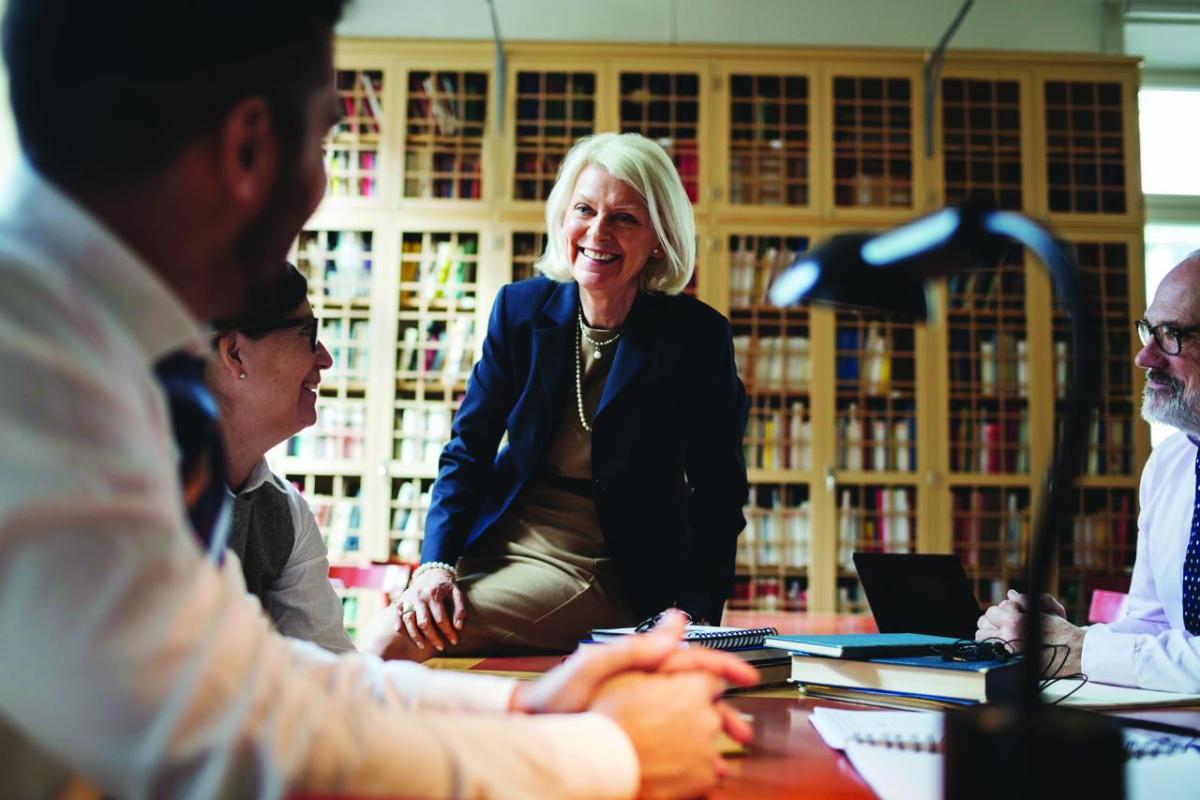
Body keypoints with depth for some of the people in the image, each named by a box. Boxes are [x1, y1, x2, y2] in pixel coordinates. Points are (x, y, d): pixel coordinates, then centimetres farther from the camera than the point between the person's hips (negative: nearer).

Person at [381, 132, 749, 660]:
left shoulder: (697, 336, -10)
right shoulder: (522, 308, 0)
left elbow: (717, 491, -4)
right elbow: (468, 447, 2)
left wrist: (694, 614, -14)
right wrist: (435, 565, -12)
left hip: (605, 574, -4)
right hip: (497, 544, 4)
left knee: (398, 640, -21)